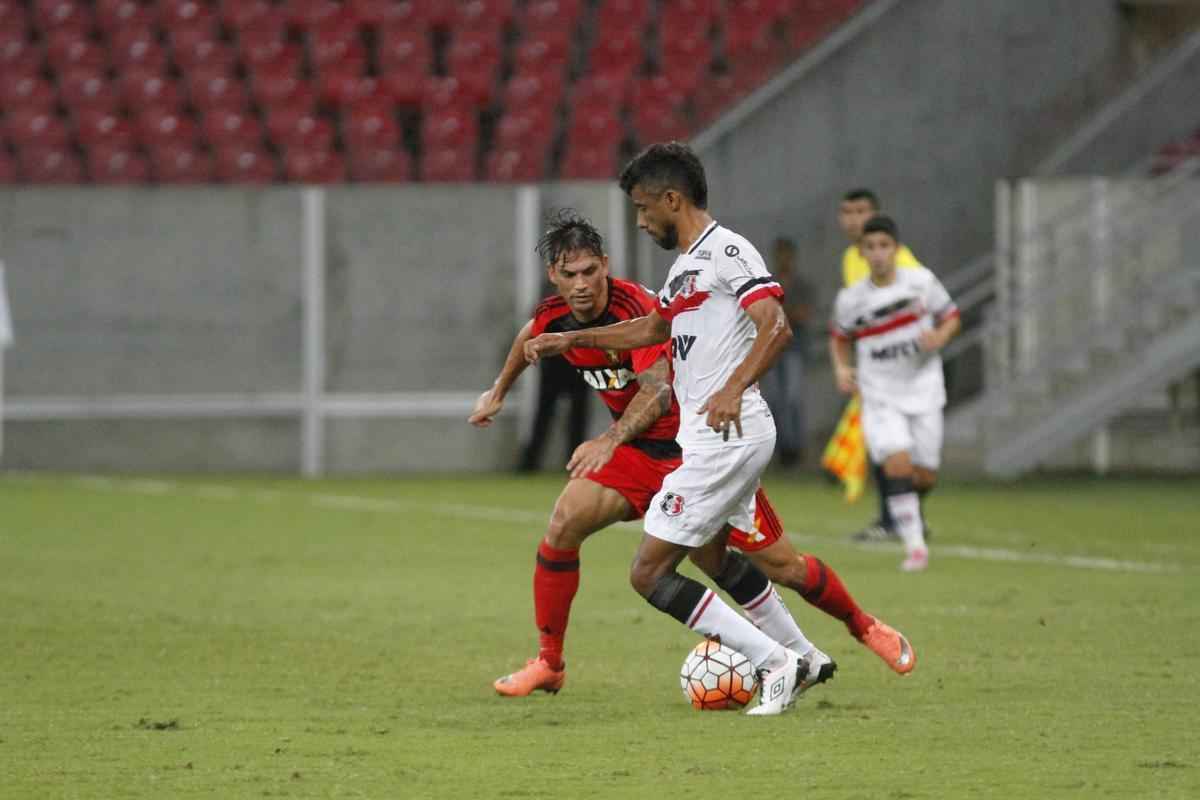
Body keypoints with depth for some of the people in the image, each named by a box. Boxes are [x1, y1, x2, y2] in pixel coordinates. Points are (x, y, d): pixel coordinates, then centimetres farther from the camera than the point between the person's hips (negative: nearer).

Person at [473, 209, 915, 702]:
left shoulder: (635, 307, -26)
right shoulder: (552, 316, -5)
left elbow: (657, 390, -35)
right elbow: (530, 338, 21)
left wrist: (611, 440, -46)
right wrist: (498, 393, 33)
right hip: (638, 451, 5)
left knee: (783, 566, -2)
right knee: (565, 523, -17)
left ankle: (863, 627, 24)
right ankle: (549, 664, -6)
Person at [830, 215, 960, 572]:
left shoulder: (922, 282, -5)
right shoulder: (851, 299, -4)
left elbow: (951, 317, 8)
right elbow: (840, 337, 13)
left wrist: (939, 338, -13)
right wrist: (841, 368, -5)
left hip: (923, 392, 1)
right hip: (880, 397, -1)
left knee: (924, 476, 3)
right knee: (897, 462, -22)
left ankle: (912, 512, 39)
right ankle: (914, 544, -17)